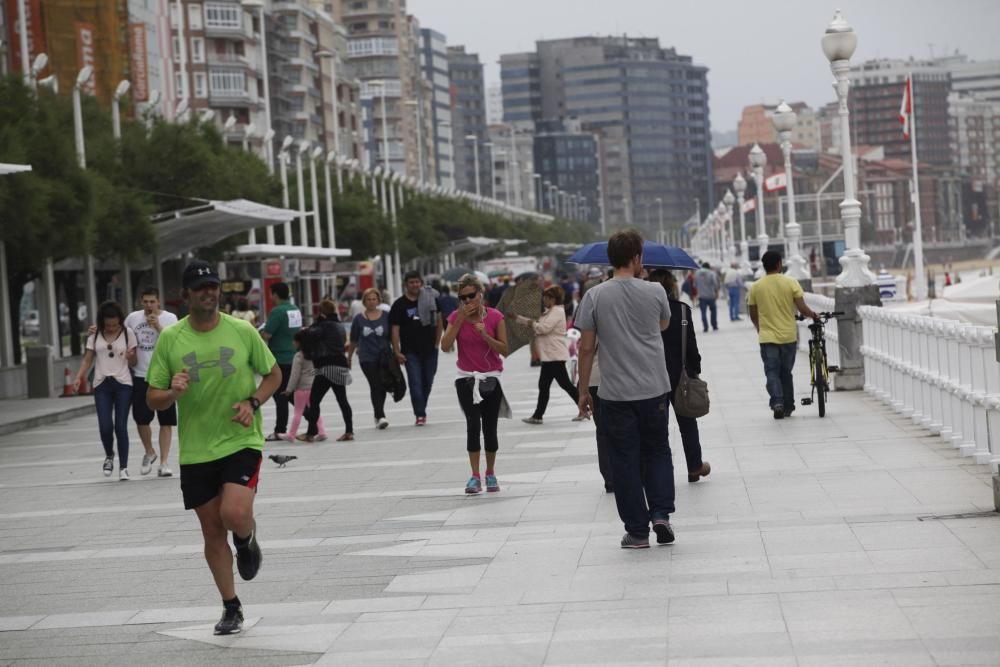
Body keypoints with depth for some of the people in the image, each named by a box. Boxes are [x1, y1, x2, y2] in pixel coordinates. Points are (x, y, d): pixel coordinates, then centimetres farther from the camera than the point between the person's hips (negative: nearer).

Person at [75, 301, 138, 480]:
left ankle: (123, 467, 5)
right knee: (105, 426, -8)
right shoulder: (95, 335, 7)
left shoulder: (128, 333, 3)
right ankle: (109, 456, 22)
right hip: (102, 385, 1)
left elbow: (133, 363, 6)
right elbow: (87, 359, 10)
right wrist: (79, 377, -6)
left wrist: (130, 357, -17)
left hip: (123, 384, -1)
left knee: (120, 426, -6)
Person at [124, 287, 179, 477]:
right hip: (140, 376, 2)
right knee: (141, 419, 2)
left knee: (166, 421, -1)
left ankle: (163, 462, 6)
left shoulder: (169, 318, -2)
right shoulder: (133, 318, 6)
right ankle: (149, 452, 29)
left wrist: (158, 326, -19)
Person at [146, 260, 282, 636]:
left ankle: (247, 540, 16)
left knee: (235, 515, -22)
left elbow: (274, 374, 9)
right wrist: (173, 393, -20)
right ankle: (231, 608, 23)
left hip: (241, 441, -2)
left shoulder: (242, 331, -3)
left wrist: (253, 402, -9)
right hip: (195, 450, 2)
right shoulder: (170, 339, -1)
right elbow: (153, 399, 2)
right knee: (212, 532, 7)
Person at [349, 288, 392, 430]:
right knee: (375, 386, -11)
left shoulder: (386, 316, 4)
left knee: (382, 386, 5)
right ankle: (380, 417, -14)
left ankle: (378, 415, 24)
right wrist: (349, 358, 15)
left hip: (384, 357, 1)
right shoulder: (359, 318, 4)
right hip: (367, 358, -1)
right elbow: (353, 341, 11)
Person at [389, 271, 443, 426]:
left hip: (430, 349, 3)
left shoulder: (431, 299, 3)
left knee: (427, 382, 10)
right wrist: (397, 352, -10)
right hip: (410, 351, -3)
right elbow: (395, 329, -5)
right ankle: (420, 414, -9)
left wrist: (436, 343, 6)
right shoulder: (400, 304, -4)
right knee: (415, 382, -10)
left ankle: (421, 410, 26)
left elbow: (439, 321, 11)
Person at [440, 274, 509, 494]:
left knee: (490, 427, 6)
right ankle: (475, 476, -10)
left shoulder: (495, 317, -5)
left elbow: (504, 350, -6)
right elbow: (445, 346, -13)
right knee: (473, 424, -12)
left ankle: (490, 474, 20)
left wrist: (485, 335, -20)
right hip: (467, 379, 0)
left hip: (491, 379, 0)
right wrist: (460, 320, -17)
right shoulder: (456, 317, -2)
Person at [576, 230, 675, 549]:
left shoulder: (595, 296, -5)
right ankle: (661, 513, 3)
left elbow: (586, 347, -3)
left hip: (615, 393, -1)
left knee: (625, 460, 6)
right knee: (657, 452, 17)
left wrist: (583, 390, 5)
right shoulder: (654, 292, -3)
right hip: (654, 390, 1)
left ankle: (637, 530, 8)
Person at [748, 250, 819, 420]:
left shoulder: (755, 287, -1)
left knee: (772, 372, 2)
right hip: (788, 336, 1)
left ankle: (777, 402, -17)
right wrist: (814, 315, 11)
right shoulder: (791, 283, -5)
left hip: (767, 337, -1)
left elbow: (753, 316, 7)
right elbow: (802, 309, -10)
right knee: (786, 372, 14)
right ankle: (788, 406, 21)